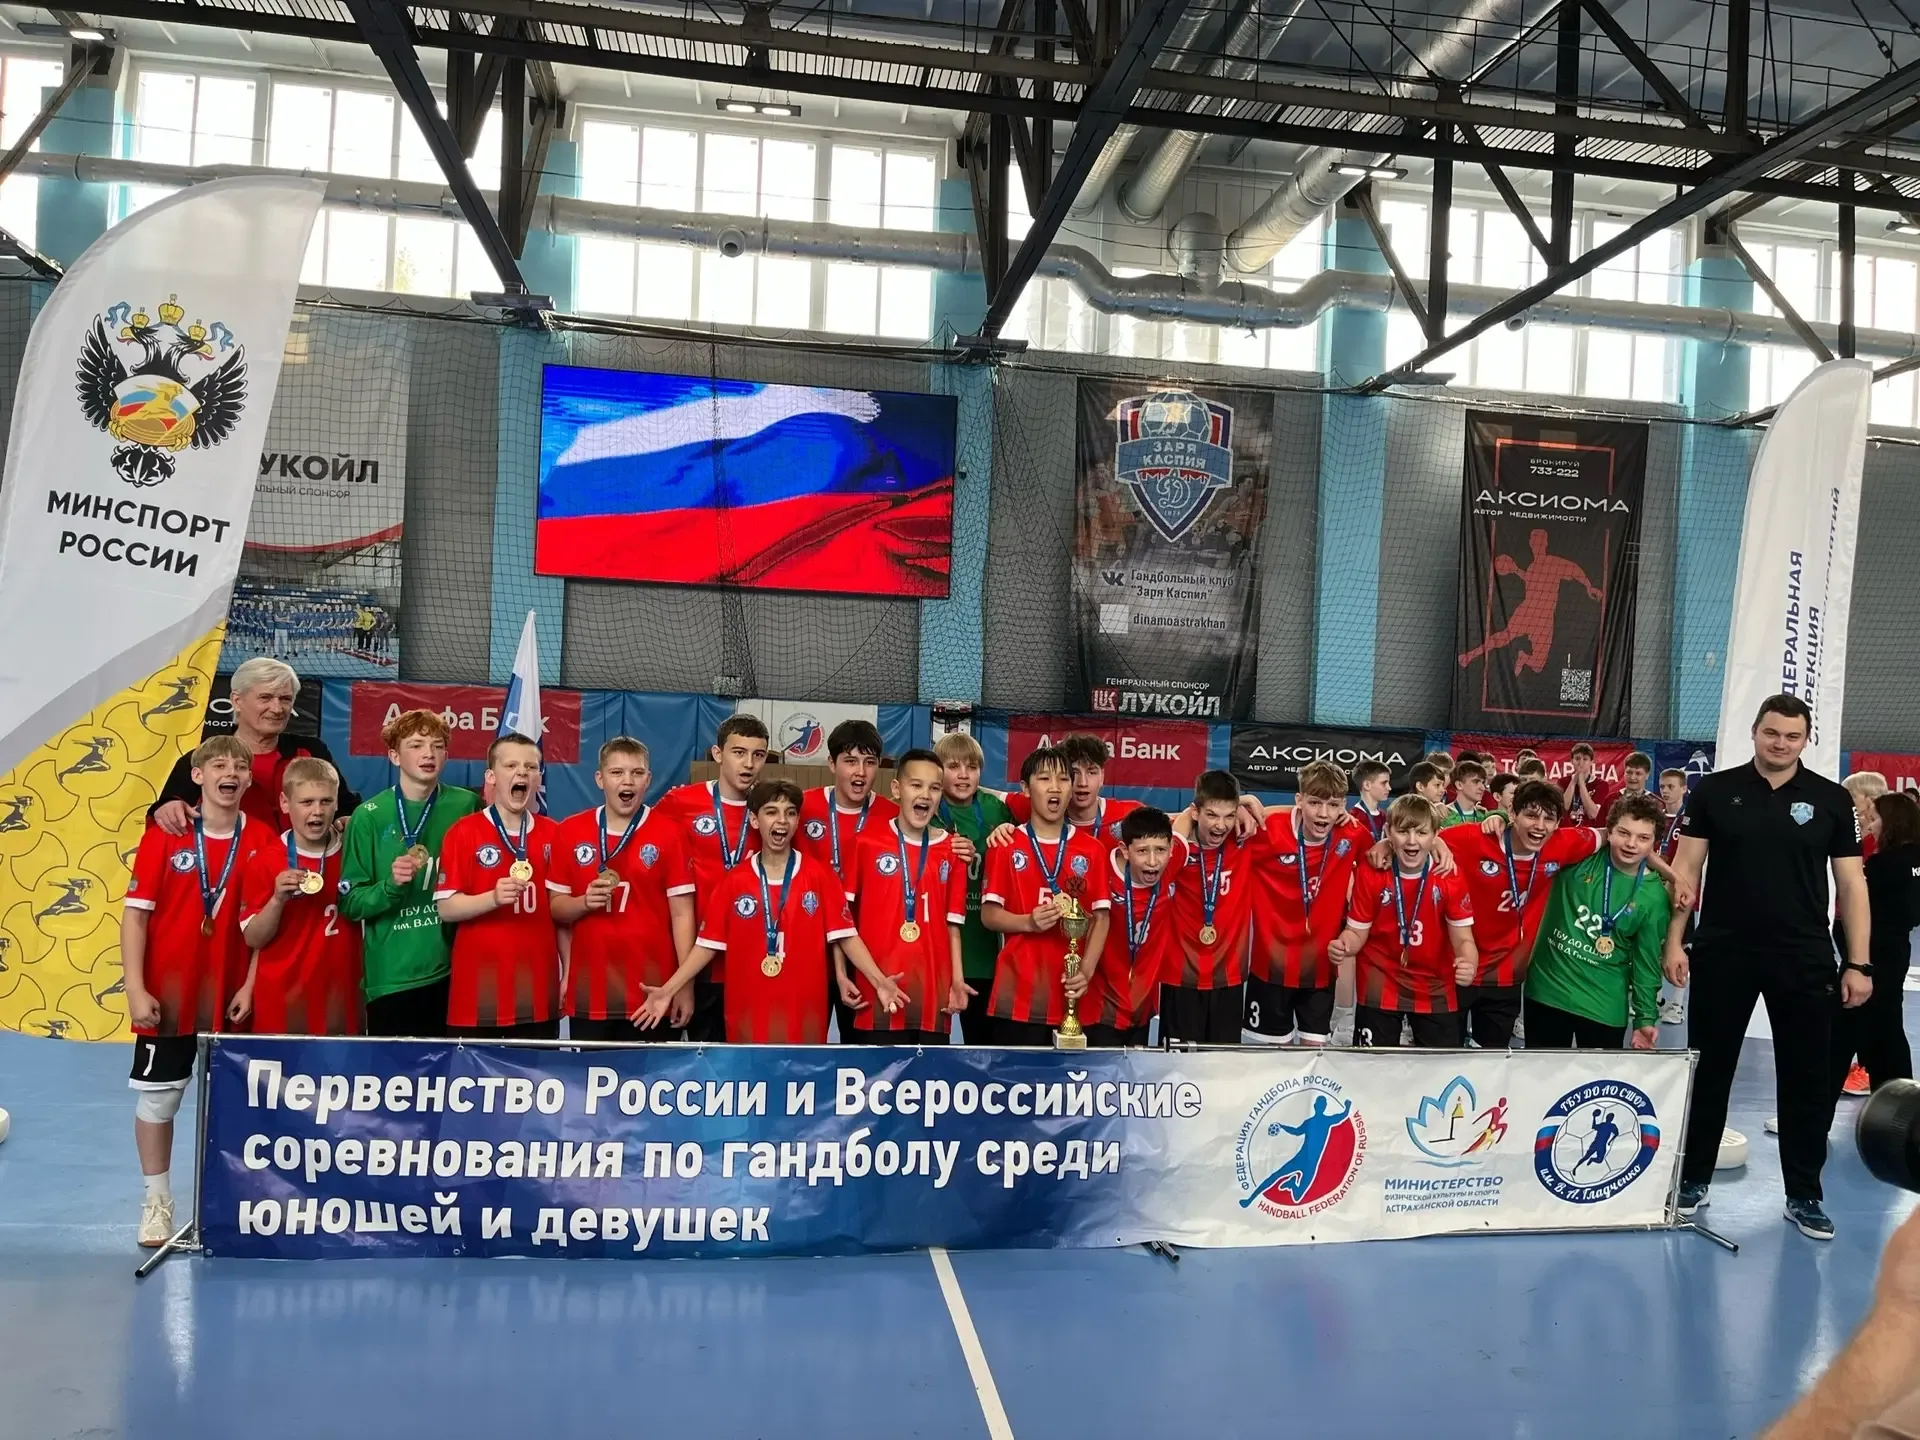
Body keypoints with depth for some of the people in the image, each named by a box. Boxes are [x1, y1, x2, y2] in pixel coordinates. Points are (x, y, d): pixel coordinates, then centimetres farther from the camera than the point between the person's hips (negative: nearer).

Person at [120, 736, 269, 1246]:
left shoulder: (261, 841, -2)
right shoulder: (163, 835, -6)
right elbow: (135, 914, -6)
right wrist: (135, 989, -12)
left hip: (231, 996, 1)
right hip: (168, 994, -1)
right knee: (157, 1097, 7)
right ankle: (157, 1203, 22)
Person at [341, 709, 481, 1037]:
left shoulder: (467, 807, 1)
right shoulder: (369, 816, -4)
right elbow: (350, 903, -4)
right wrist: (391, 886, -19)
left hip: (456, 973, 2)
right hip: (391, 979, -2)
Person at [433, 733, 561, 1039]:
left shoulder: (553, 835, 7)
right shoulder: (463, 832, -3)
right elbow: (446, 908, -7)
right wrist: (494, 898, -24)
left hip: (538, 993, 3)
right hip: (479, 992, -3)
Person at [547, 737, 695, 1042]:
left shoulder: (668, 834, -4)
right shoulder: (569, 832, 3)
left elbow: (681, 914, -3)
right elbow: (555, 907, 8)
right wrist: (585, 903, -13)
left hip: (652, 992, -2)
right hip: (588, 992, 2)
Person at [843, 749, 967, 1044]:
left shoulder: (952, 851, 7)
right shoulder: (867, 843, -1)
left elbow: (952, 924, 8)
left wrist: (957, 980, -1)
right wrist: (841, 974, -2)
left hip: (932, 992, 3)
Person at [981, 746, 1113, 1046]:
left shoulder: (1093, 850, 7)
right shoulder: (1006, 846, 3)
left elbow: (1101, 917, 5)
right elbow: (988, 914, 2)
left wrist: (1086, 970, -10)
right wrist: (1028, 922, -17)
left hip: (1073, 992, 2)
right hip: (1018, 992, -1)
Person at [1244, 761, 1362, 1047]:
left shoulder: (1352, 836, -10)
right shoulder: (1269, 830, -20)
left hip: (1320, 966, 2)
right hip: (1271, 964, -2)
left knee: (1315, 1046, 12)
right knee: (1274, 1047, 13)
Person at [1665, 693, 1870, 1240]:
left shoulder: (1832, 800, 1)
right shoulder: (1714, 791, -1)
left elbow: (1851, 884, 3)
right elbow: (1687, 870, 0)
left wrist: (1858, 963, -2)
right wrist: (1674, 942, -5)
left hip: (1805, 960, 1)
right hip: (1723, 954, 0)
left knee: (1806, 1078, 7)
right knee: (1709, 1071, 9)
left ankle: (1804, 1196, 21)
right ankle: (1693, 1180, 22)